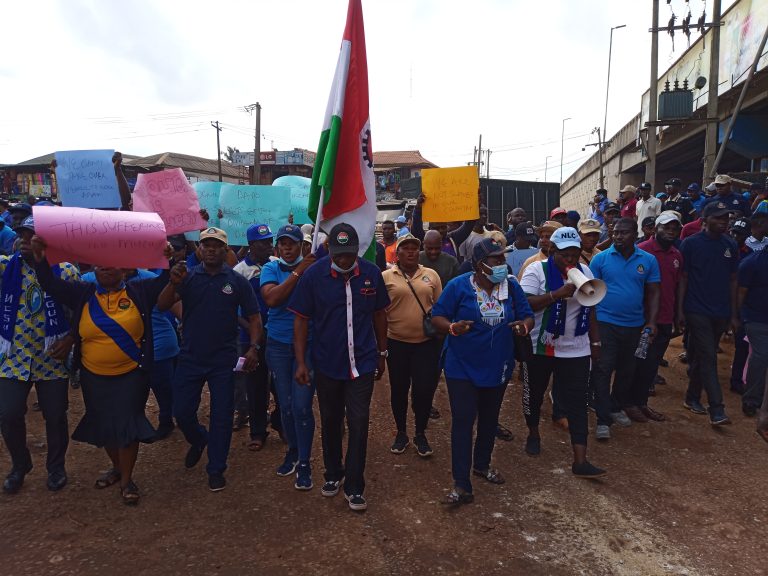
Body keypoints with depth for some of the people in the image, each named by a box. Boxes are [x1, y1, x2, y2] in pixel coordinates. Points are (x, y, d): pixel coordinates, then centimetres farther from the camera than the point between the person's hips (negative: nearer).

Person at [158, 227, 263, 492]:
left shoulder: (237, 281, -2)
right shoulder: (188, 277, 0)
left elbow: (254, 317, 0)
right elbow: (162, 306, -10)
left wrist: (254, 347, -14)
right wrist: (173, 283, -28)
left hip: (223, 361, -1)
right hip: (190, 358, 1)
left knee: (221, 416, 5)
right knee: (182, 411, 8)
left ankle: (216, 470, 22)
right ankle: (198, 440, 41)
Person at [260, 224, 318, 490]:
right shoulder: (271, 268, 0)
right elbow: (271, 298, -18)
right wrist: (298, 272, -19)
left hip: (307, 343, -3)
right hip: (278, 345, 3)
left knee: (301, 405, -4)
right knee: (286, 404, 13)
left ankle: (304, 463, 12)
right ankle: (292, 451, 34)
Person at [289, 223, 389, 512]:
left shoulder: (371, 274, -7)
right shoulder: (313, 275, -11)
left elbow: (379, 314, 5)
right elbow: (301, 319, -6)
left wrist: (382, 353, 10)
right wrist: (301, 362, -9)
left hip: (362, 363, 0)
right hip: (326, 364, 1)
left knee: (358, 423, 0)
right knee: (330, 422, 16)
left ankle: (354, 487, 14)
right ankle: (333, 474, 38)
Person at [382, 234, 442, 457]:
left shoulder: (431, 275, 4)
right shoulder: (386, 277, -2)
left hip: (426, 343, 1)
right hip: (397, 343, -1)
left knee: (424, 390, 1)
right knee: (398, 389, 11)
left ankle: (420, 434, 23)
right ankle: (401, 433, 31)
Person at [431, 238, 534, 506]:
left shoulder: (511, 285, -2)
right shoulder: (458, 286, -12)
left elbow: (527, 315, 2)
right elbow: (437, 316, -11)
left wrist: (524, 326, -22)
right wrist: (453, 328, -32)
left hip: (498, 366, 4)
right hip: (462, 367, -4)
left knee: (489, 419, 20)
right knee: (463, 422, -6)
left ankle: (482, 464, 43)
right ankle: (461, 485, 3)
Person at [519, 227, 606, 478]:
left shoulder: (584, 271, 5)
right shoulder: (537, 270, -10)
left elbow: (590, 309, 12)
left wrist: (595, 342, 11)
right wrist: (558, 293, -28)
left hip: (576, 350, 3)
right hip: (540, 347, -2)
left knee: (577, 403, -1)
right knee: (534, 394, 15)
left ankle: (580, 461, 1)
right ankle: (533, 434, 41)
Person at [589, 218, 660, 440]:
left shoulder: (648, 260, 2)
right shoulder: (600, 258, -4)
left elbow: (653, 293, 6)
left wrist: (651, 321, -4)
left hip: (634, 325, 3)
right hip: (605, 322, -3)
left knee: (626, 369, 16)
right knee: (603, 370, -5)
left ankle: (617, 407, 35)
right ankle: (603, 420, 0)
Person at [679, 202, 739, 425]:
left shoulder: (730, 245, 8)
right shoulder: (691, 243, -4)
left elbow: (732, 280, 10)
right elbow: (683, 278, -3)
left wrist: (734, 314, 8)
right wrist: (680, 309, -6)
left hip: (720, 312, 4)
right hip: (697, 310, -4)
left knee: (701, 356, 13)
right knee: (708, 358, -8)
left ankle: (692, 398, 27)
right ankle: (716, 410, -8)